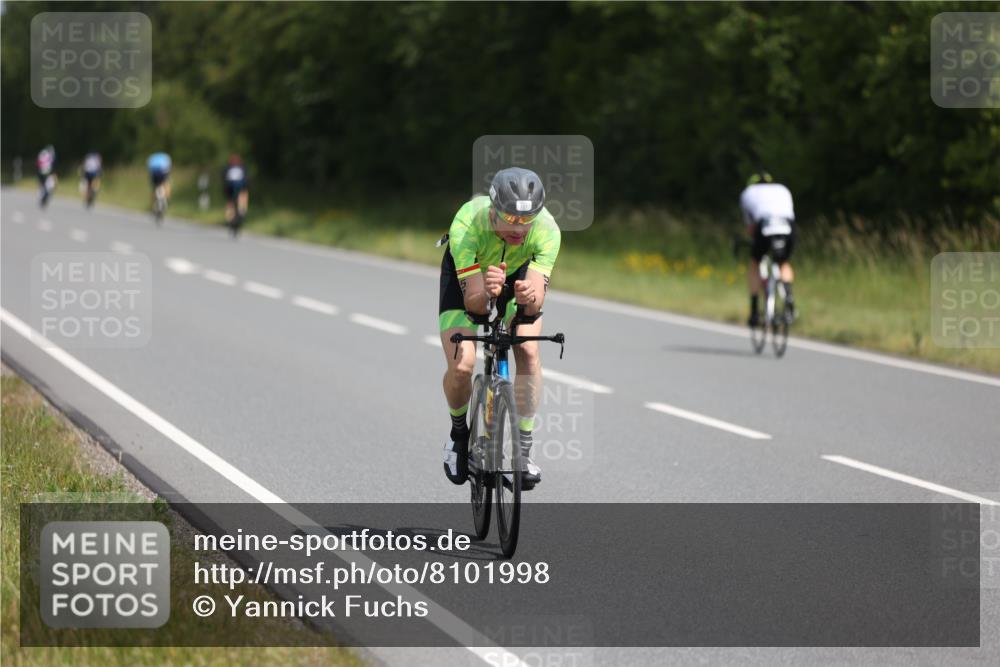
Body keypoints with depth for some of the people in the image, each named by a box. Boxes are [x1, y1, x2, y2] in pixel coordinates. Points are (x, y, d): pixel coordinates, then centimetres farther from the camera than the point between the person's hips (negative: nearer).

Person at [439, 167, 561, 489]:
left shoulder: (547, 228, -35)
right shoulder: (466, 225, -40)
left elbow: (536, 303, -37)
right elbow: (473, 302, -39)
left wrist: (530, 296, -60)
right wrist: (486, 292, -61)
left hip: (517, 271, 2)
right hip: (465, 273, -2)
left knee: (528, 351, -19)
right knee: (461, 365, -18)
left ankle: (524, 451, -5)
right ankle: (459, 433, 14)